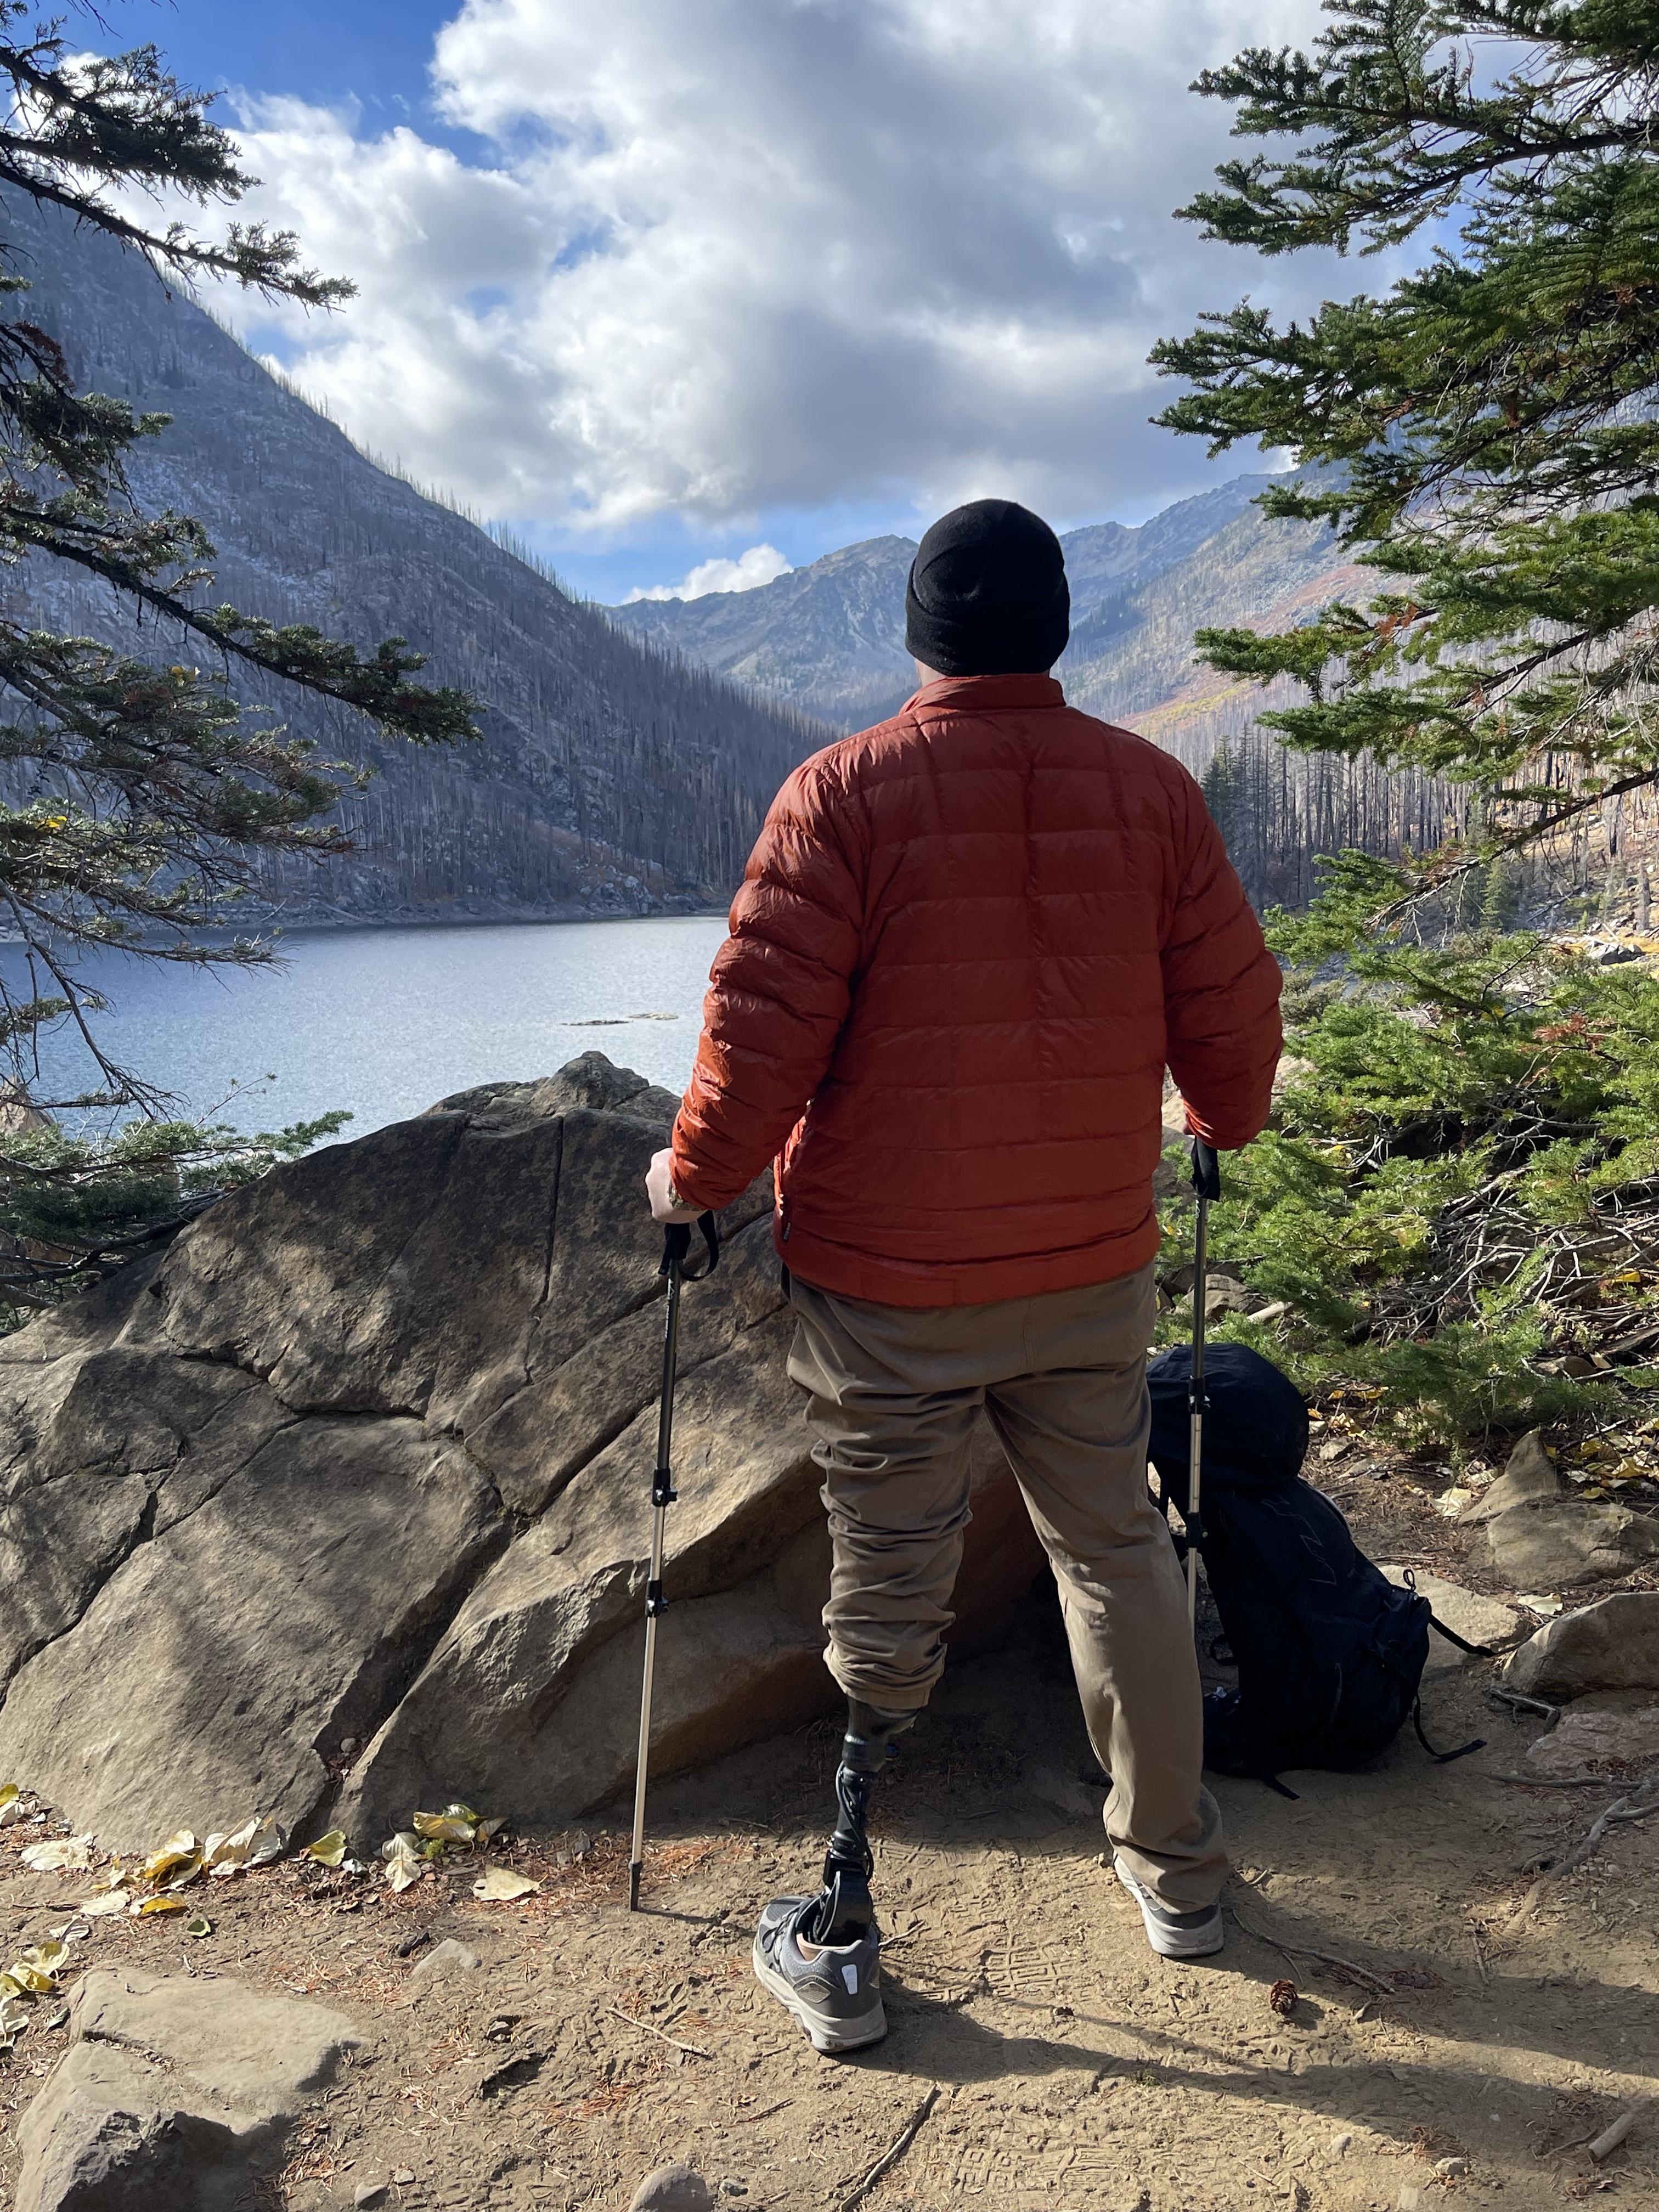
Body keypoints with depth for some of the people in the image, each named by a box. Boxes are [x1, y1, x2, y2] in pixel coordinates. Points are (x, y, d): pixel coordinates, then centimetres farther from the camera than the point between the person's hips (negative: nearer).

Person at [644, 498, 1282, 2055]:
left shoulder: (844, 791, -11)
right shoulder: (1150, 787, -1)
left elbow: (764, 1027, -13)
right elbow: (1230, 1012, 6)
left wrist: (694, 1179, 4)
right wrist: (1223, 1124, 26)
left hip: (885, 1287, -3)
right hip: (1093, 1270, 3)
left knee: (886, 1599, 7)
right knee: (1117, 1550, 19)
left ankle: (841, 1945, 22)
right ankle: (1175, 1870, 35)